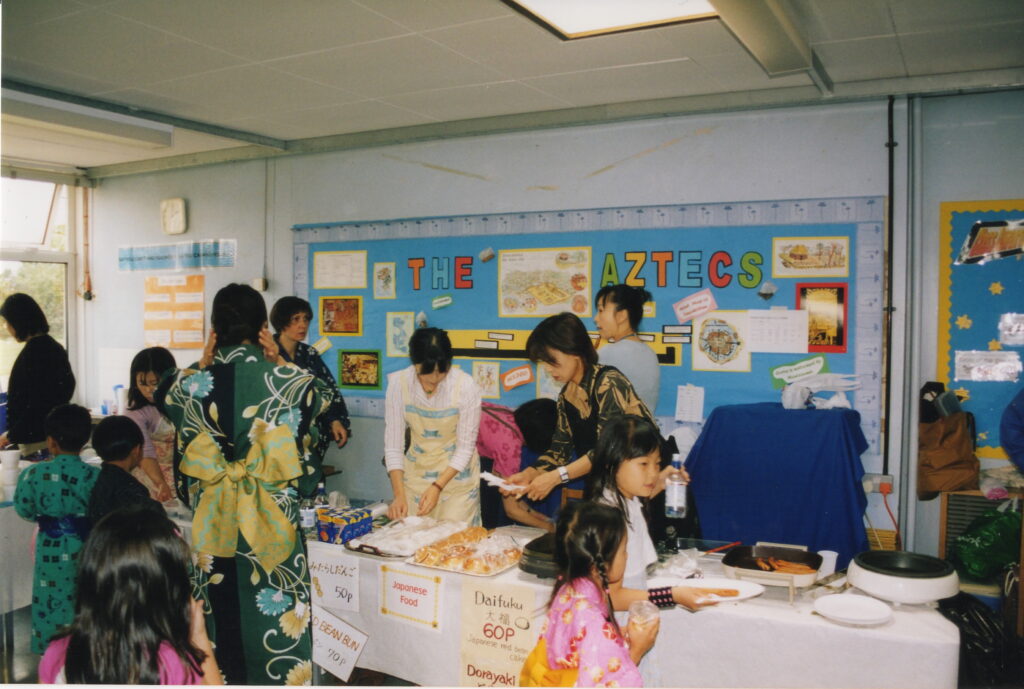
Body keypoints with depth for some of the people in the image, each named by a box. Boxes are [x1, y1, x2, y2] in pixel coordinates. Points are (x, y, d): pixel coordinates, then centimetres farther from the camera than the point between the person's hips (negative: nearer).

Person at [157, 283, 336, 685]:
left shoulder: (196, 381, -6)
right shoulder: (283, 380, -11)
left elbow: (163, 394, 17)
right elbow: (323, 396, 9)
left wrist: (202, 365, 10)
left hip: (213, 518, 2)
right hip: (271, 517, -1)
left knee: (221, 616, 14)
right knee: (273, 614, 9)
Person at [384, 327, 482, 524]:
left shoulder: (465, 386, -20)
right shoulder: (399, 383, -15)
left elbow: (466, 447, -13)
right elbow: (392, 444, -11)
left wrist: (438, 486, -20)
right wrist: (399, 494, -17)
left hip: (456, 473, -2)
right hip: (416, 472, 2)